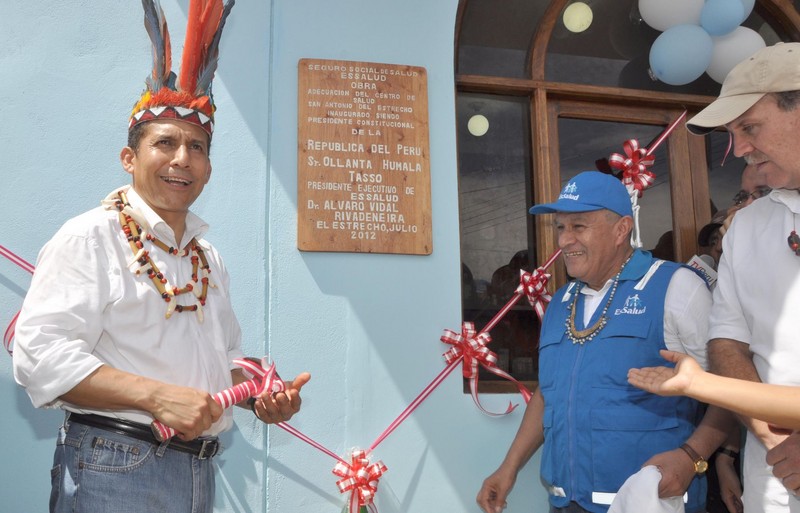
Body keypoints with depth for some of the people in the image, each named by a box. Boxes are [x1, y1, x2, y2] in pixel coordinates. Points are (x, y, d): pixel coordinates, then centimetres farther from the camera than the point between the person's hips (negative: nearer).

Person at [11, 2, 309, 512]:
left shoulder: (209, 258, 14)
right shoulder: (90, 238, -8)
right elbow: (42, 354, -18)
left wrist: (259, 392, 2)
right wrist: (157, 396, -25)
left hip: (199, 471, 7)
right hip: (113, 471, -6)